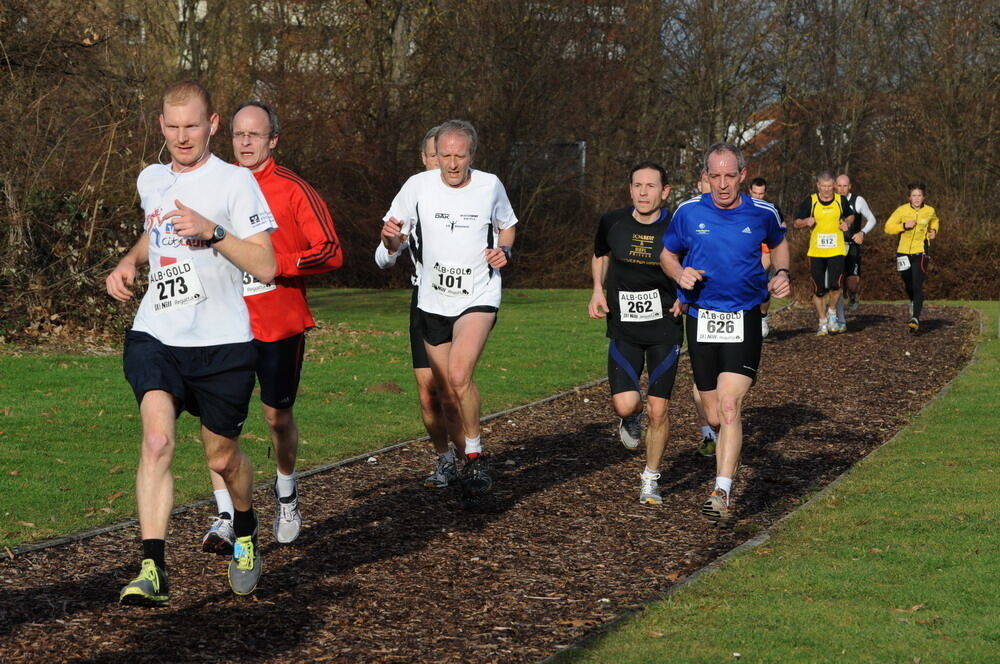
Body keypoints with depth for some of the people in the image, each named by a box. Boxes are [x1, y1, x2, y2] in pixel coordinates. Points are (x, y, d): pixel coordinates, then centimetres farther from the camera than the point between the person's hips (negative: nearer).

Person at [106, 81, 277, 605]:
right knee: (157, 438, -21)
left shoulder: (235, 181, -6)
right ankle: (152, 568, -25)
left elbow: (265, 267, -10)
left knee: (222, 455, 10)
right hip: (155, 335, 3)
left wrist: (212, 231, -22)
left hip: (221, 343, -3)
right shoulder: (150, 180, 11)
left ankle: (245, 535, 42)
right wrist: (129, 263, 14)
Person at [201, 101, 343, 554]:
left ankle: (286, 492, 37)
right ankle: (225, 517, -8)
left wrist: (273, 262, -18)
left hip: (279, 324, -2)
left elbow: (331, 252, -9)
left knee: (278, 415, 10)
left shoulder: (292, 190, -5)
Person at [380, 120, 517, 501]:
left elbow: (506, 225, 17)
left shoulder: (490, 186, -2)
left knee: (459, 374, -24)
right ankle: (468, 462, 24)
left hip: (478, 297, -2)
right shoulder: (418, 186, -4)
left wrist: (504, 250, -4)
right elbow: (394, 244, 2)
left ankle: (475, 453, -6)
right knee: (447, 392, 6)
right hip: (432, 301, 3)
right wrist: (391, 236, -21)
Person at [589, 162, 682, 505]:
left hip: (665, 329, -1)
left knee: (659, 409, -2)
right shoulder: (612, 223, -3)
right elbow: (600, 255, 19)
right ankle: (632, 417, 26)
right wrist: (598, 290, 4)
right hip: (624, 328, 1)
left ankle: (651, 478, 20)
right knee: (624, 404, -13)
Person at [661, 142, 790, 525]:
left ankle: (722, 493, -20)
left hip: (744, 321, -2)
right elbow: (667, 254, 13)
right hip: (701, 319, 2)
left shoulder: (762, 214, 1)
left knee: (729, 406, -18)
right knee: (716, 415, 7)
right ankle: (730, 461, 40)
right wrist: (680, 274, -8)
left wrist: (782, 273, 5)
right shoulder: (688, 213, 0)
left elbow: (778, 243, 23)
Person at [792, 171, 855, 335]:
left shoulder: (841, 201, 2)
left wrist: (847, 223, -2)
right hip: (816, 252, 0)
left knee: (835, 284, -16)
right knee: (819, 289, 3)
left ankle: (832, 313, 11)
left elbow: (851, 216, 21)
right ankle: (823, 322, 18)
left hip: (836, 251, 0)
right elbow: (797, 223, 5)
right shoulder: (810, 201, -1)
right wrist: (806, 222, -17)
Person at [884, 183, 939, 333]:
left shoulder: (929, 211, 1)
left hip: (921, 253, -1)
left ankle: (915, 318, -23)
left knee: (917, 286, -16)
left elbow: (935, 221, 25)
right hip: (904, 252, 1)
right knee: (908, 286, 14)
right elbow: (888, 227, -4)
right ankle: (914, 304, 47)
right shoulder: (902, 210, -5)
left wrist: (934, 231, 5)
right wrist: (904, 226, -18)